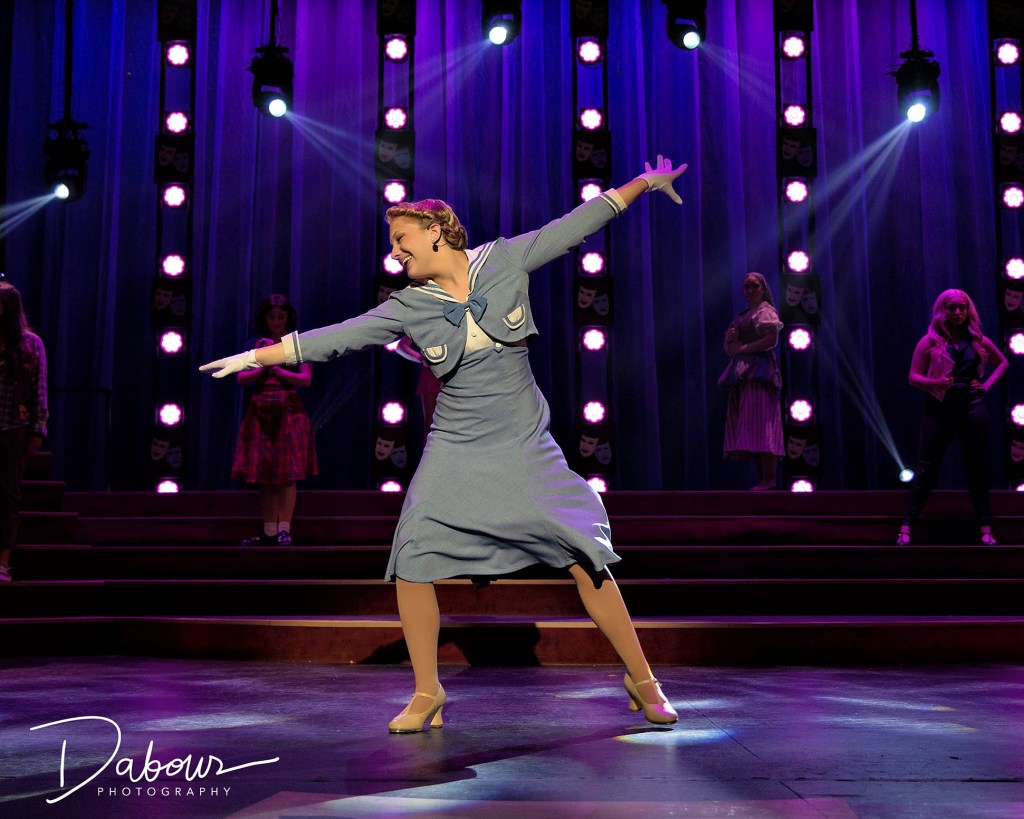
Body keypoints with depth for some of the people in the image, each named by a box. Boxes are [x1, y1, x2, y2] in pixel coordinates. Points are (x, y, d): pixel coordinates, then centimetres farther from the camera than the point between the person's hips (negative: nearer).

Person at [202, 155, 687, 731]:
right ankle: (428, 693, 11)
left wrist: (645, 181, 7)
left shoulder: (505, 261, -3)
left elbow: (574, 226, 2)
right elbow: (338, 336, -2)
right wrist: (257, 356, -6)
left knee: (587, 561, -4)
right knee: (413, 564, -9)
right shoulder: (410, 307, -1)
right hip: (457, 451, 2)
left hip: (525, 446, -1)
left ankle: (641, 678, 14)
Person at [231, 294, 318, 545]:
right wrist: (263, 366, -13)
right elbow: (241, 378, 3)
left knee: (287, 474, -7)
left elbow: (306, 379, -6)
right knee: (264, 474, 2)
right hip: (260, 412, 3)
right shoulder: (257, 345, 11)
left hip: (288, 411, -3)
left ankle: (284, 529, -6)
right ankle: (269, 532, 6)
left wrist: (280, 371, -18)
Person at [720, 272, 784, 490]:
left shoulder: (765, 311, -1)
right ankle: (761, 479, 1)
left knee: (759, 423, -14)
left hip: (759, 372, -9)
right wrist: (730, 339, 0)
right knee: (750, 428, 2)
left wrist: (743, 348, -11)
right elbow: (727, 347, 22)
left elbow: (771, 339, -16)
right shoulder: (743, 316, 25)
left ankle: (769, 479, -18)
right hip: (742, 374, 9)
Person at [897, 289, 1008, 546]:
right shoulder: (930, 341, 0)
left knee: (975, 468, 7)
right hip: (939, 410, -2)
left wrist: (986, 384, 6)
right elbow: (913, 377, 0)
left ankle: (985, 529, 14)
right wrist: (935, 383, -18)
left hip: (972, 409, 2)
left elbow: (1003, 363, 21)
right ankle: (906, 528, -2)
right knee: (925, 469, -3)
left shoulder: (977, 339, 7)